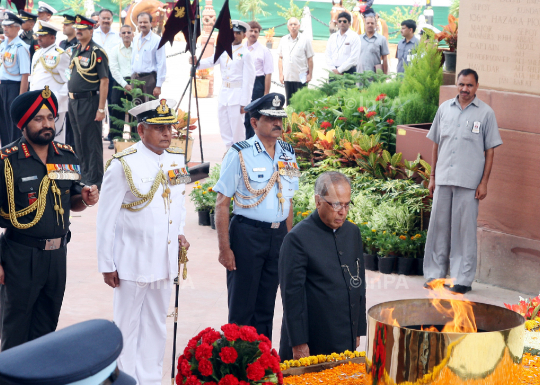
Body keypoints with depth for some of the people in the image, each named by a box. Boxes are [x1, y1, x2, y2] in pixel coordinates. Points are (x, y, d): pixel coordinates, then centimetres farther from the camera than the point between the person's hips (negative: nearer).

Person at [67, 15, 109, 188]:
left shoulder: (97, 52, -12)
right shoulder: (75, 50, 12)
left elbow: (104, 81, -15)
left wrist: (101, 108, -18)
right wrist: (71, 100, 13)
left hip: (89, 102, -8)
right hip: (74, 101, 8)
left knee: (92, 141, -2)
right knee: (79, 141, 14)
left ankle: (95, 180, 4)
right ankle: (84, 175, 25)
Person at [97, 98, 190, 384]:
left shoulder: (176, 159, 4)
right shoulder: (123, 165, -14)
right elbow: (106, 218, -10)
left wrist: (179, 233, 3)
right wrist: (106, 265, -9)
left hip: (165, 261, 6)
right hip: (132, 262, -6)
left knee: (156, 327, 14)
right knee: (128, 327, 5)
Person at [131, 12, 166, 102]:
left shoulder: (157, 40, -8)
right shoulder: (136, 40, 12)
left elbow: (162, 64, -11)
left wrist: (158, 86, -15)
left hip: (149, 77, -6)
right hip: (136, 78, 6)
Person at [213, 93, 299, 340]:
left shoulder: (287, 154, 8)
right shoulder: (240, 154, -9)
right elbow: (222, 204, -9)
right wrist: (224, 248, -13)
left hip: (278, 235, 5)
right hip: (247, 234, -5)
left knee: (266, 307, 12)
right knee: (241, 308, 1)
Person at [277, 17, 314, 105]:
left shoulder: (305, 40, 0)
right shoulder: (283, 40, 9)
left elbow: (310, 59, 0)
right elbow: (280, 58, 12)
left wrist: (310, 74, -5)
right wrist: (281, 74, 5)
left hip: (301, 78, -3)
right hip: (287, 77, 3)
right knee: (289, 102, 7)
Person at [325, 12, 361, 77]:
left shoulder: (354, 36, -2)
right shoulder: (333, 37, 15)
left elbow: (354, 58, -10)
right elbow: (328, 55, 11)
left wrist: (339, 70, -12)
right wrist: (333, 69, -5)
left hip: (348, 71, -5)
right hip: (333, 72, 5)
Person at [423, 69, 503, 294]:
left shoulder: (485, 113, 1)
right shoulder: (445, 108, 11)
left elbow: (490, 151, 1)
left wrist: (484, 182, -4)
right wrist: (432, 176, 12)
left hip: (468, 182, -3)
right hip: (443, 179, 3)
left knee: (464, 229, -2)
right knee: (439, 226, 6)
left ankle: (463, 279, 4)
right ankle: (435, 273, 16)